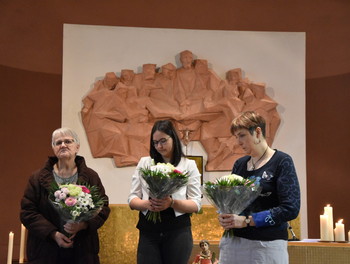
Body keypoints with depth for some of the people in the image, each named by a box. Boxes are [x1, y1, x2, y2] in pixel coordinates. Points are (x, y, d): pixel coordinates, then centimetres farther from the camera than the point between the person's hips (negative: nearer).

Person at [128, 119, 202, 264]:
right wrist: (146, 204, -15)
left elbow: (196, 205, -1)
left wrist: (172, 202, -20)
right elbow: (132, 199, 7)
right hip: (148, 232, 1)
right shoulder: (144, 163, 9)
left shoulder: (189, 165, 4)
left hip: (178, 232, -1)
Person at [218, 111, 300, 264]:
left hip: (267, 244, -5)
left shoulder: (282, 161, -5)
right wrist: (224, 216, -5)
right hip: (233, 241, 5)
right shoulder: (239, 164, 12)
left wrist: (247, 221, -17)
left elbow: (290, 208, -13)